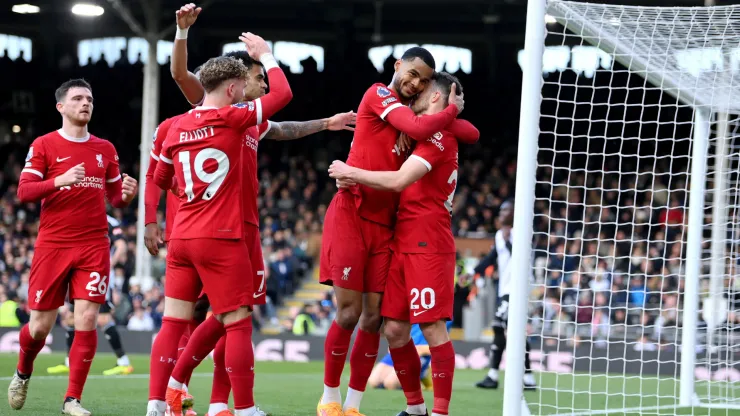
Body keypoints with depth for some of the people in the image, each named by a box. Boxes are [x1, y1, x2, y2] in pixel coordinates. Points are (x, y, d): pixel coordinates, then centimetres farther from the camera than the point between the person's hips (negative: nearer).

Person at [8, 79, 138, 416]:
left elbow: (114, 198, 19)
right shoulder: (44, 145, 2)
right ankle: (22, 374, 32)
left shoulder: (105, 149, 13)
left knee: (87, 320, -9)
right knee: (41, 325, 2)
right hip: (53, 245, -2)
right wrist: (59, 180, -22)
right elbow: (24, 191, -6)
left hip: (94, 246, 2)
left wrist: (126, 195, -5)